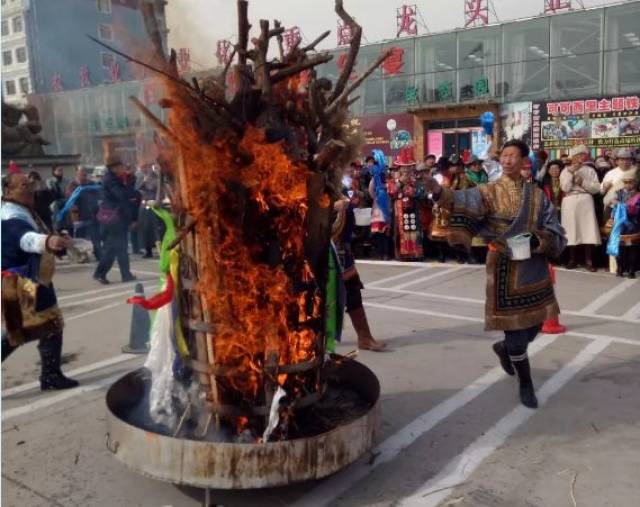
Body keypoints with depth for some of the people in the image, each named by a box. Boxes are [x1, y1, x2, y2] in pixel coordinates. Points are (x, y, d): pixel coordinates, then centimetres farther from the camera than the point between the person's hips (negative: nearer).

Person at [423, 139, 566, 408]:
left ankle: (504, 348, 46)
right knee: (515, 325, 2)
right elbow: (464, 201, -27)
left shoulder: (537, 195, 5)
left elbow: (555, 233, 2)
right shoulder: (489, 192, -6)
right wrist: (437, 189, -48)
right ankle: (526, 384, 21)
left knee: (534, 324, 14)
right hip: (505, 268, -4)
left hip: (534, 268, 4)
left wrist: (536, 239, -21)